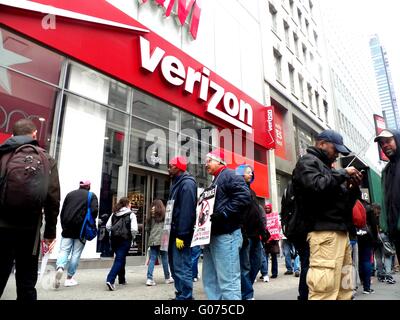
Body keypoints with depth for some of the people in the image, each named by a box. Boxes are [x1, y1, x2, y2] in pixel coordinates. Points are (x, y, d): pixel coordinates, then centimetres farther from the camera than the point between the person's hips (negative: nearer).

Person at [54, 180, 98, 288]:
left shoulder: (70, 194, 14)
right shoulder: (92, 196, 3)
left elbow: (62, 211, 13)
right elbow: (94, 210, -11)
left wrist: (63, 225, 17)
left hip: (67, 228, 3)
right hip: (81, 229, -2)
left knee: (64, 251, 6)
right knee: (76, 254, 6)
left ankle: (60, 267, -21)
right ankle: (69, 278, 10)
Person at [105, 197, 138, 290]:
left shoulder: (114, 214, 8)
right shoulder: (131, 215, -5)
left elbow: (107, 226, 4)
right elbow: (134, 229, -12)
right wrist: (132, 237, 5)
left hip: (114, 239, 5)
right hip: (125, 239, -5)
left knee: (120, 258, 20)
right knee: (119, 259, -1)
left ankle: (122, 279, 32)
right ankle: (110, 280, -15)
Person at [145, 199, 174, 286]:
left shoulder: (151, 215, 7)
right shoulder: (164, 214, -3)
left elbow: (147, 228, 11)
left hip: (152, 240, 3)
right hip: (162, 239, -3)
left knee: (152, 259, 6)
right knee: (165, 258, 7)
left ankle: (149, 279, 0)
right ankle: (167, 278, 17)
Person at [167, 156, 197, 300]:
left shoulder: (187, 183, -12)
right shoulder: (177, 183, 19)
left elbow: (187, 211, -22)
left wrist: (181, 235, -24)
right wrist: (173, 232, 18)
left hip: (181, 233, -10)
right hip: (175, 231, 10)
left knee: (182, 268, -6)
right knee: (176, 266, 16)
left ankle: (185, 297, 3)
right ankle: (180, 294, 27)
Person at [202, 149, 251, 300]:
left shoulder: (229, 175, -5)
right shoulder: (215, 181, 25)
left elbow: (244, 196, -21)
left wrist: (223, 214, -22)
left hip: (226, 234, -10)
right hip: (212, 235, 11)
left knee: (228, 281, -8)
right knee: (210, 280, 14)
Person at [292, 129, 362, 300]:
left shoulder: (327, 167, 27)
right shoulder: (307, 161, 1)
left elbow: (343, 201, 29)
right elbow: (317, 186, -20)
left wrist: (354, 187, 9)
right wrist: (343, 173, -6)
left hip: (341, 232, 10)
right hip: (324, 232, -10)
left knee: (344, 288, 9)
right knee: (325, 290, -13)